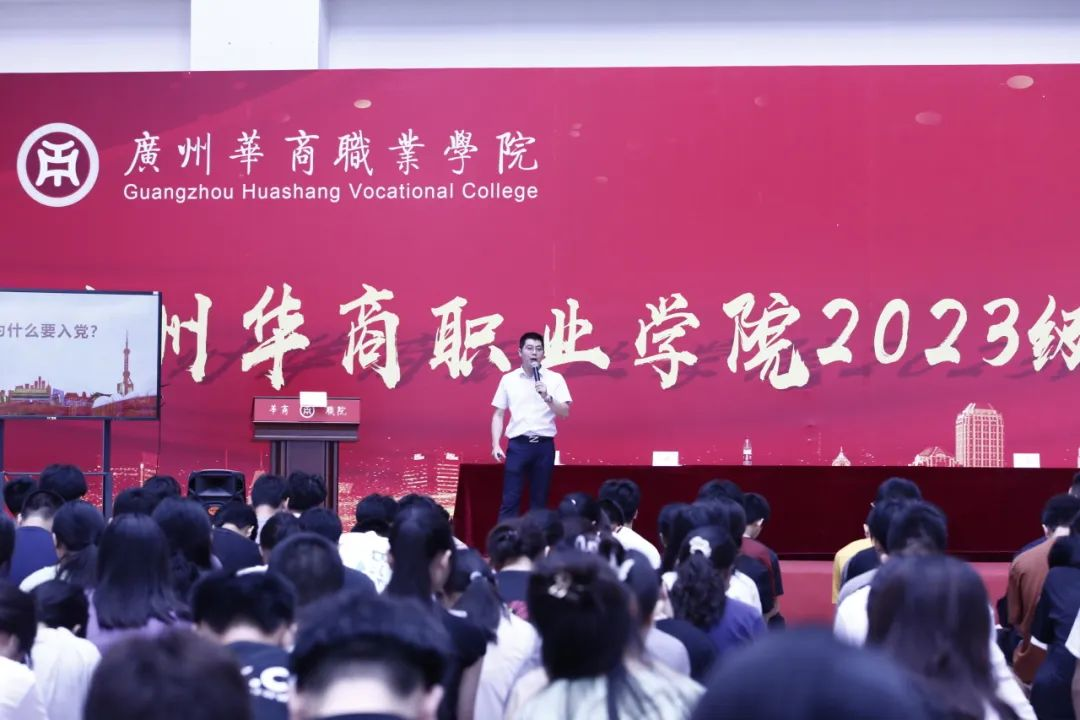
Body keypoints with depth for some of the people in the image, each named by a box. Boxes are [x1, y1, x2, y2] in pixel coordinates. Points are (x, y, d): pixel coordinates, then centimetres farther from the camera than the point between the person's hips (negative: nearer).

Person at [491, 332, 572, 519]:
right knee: (510, 499, -3)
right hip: (518, 445, 0)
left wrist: (547, 398, -18)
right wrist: (496, 444, -2)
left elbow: (565, 413, -2)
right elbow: (498, 415, 8)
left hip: (544, 445, 0)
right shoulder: (508, 379, 5)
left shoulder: (555, 379, 3)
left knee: (539, 500, 5)